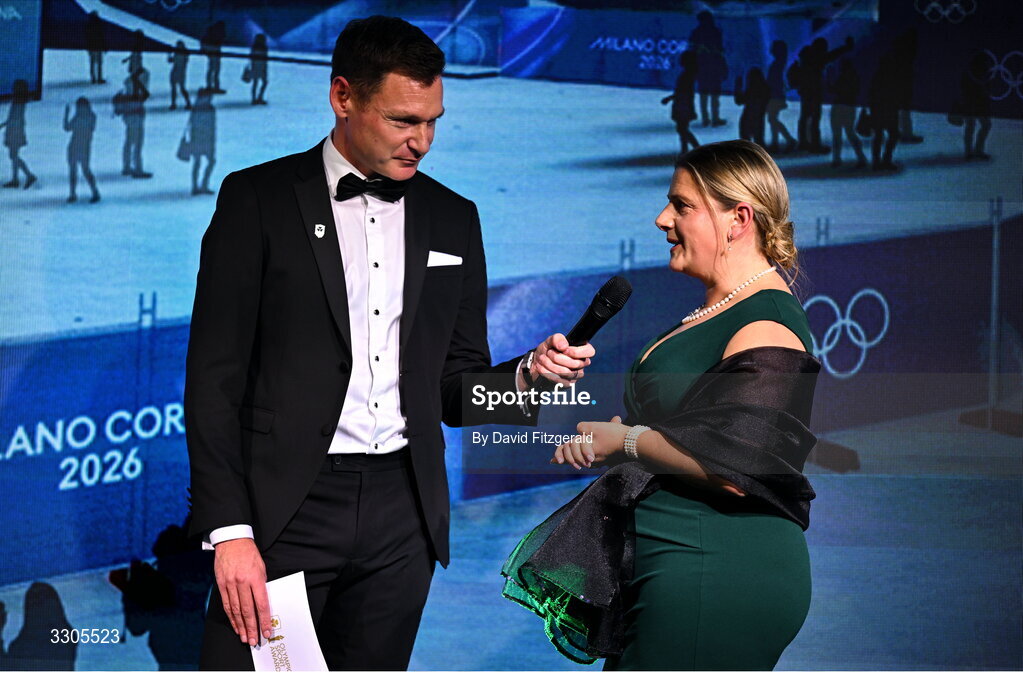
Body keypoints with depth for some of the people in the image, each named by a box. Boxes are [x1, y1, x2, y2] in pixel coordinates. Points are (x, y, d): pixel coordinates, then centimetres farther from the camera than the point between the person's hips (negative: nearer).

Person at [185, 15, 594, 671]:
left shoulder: (453, 218, 12)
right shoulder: (258, 198, 0)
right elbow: (216, 376, -4)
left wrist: (528, 373, -7)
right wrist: (229, 530, -12)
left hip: (401, 514, 3)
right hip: (284, 507, -3)